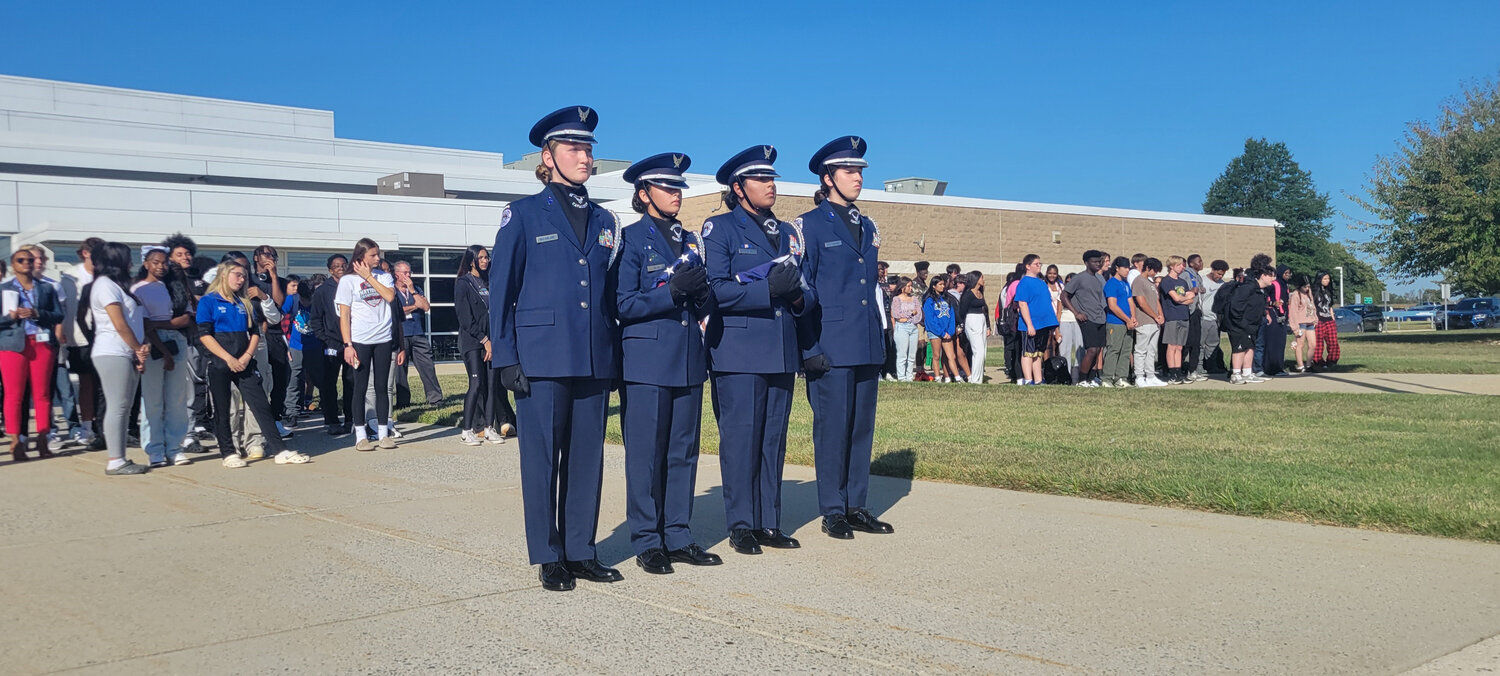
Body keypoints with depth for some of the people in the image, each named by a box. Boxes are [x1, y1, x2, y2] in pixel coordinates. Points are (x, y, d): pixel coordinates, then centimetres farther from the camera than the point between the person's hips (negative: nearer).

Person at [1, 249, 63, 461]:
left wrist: (37, 314, -10)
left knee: (42, 393, 2)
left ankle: (42, 439, 6)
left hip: (42, 344, 2)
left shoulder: (46, 288, 14)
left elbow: (59, 315, 6)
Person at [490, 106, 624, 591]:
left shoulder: (604, 221, 15)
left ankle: (581, 551, 18)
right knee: (542, 459, 1)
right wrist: (506, 358, -7)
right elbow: (501, 290, -1)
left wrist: (615, 357, 11)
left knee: (587, 458, 8)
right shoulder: (524, 214, 2)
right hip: (542, 359, -4)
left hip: (595, 361, 4)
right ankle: (549, 558, 12)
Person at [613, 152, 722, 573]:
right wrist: (672, 292, -20)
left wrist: (703, 292, -7)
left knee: (684, 453, 9)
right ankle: (647, 542, 9)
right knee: (646, 455, -1)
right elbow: (623, 304, -10)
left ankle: (679, 538, 18)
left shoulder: (690, 241, 16)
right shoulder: (631, 238, -2)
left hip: (689, 361, 6)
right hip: (647, 361, -6)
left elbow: (706, 306, 16)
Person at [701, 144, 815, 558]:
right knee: (740, 438, -3)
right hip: (738, 351, -6)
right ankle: (741, 525, 6)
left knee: (774, 439, 8)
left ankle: (769, 523, 16)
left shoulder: (788, 233, 18)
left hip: (782, 352, 6)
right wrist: (767, 290, -19)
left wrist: (799, 297, -5)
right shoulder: (719, 229, 0)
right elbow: (714, 290, -12)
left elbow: (809, 291, 19)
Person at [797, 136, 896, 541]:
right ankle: (833, 512, 8)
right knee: (833, 428, -1)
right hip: (831, 348, -6)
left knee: (862, 427, 10)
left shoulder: (868, 227, 16)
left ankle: (857, 506, 18)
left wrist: (881, 336, 15)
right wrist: (809, 349, -12)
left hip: (867, 347, 6)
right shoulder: (810, 225, -3)